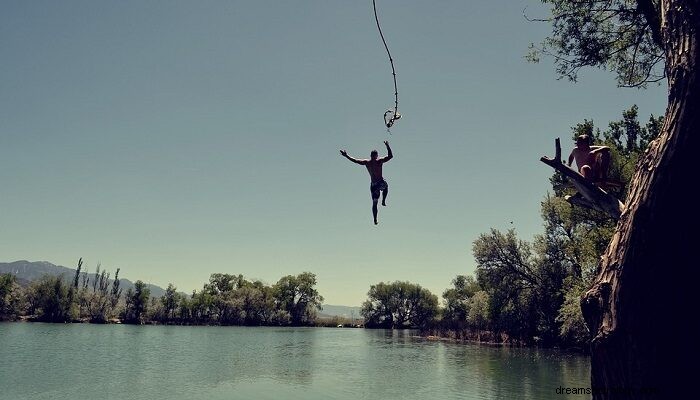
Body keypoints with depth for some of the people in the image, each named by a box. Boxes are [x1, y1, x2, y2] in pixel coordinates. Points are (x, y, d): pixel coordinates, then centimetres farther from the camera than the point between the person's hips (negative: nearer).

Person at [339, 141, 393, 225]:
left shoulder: (367, 162, 0)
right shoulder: (379, 161, -7)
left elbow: (355, 160, 3)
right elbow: (390, 156, -6)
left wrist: (346, 156, 13)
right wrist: (387, 146, 0)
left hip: (373, 185, 2)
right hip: (381, 183, -2)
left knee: (374, 202, 10)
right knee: (386, 187, 37)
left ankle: (375, 219, 5)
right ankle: (383, 201, 23)